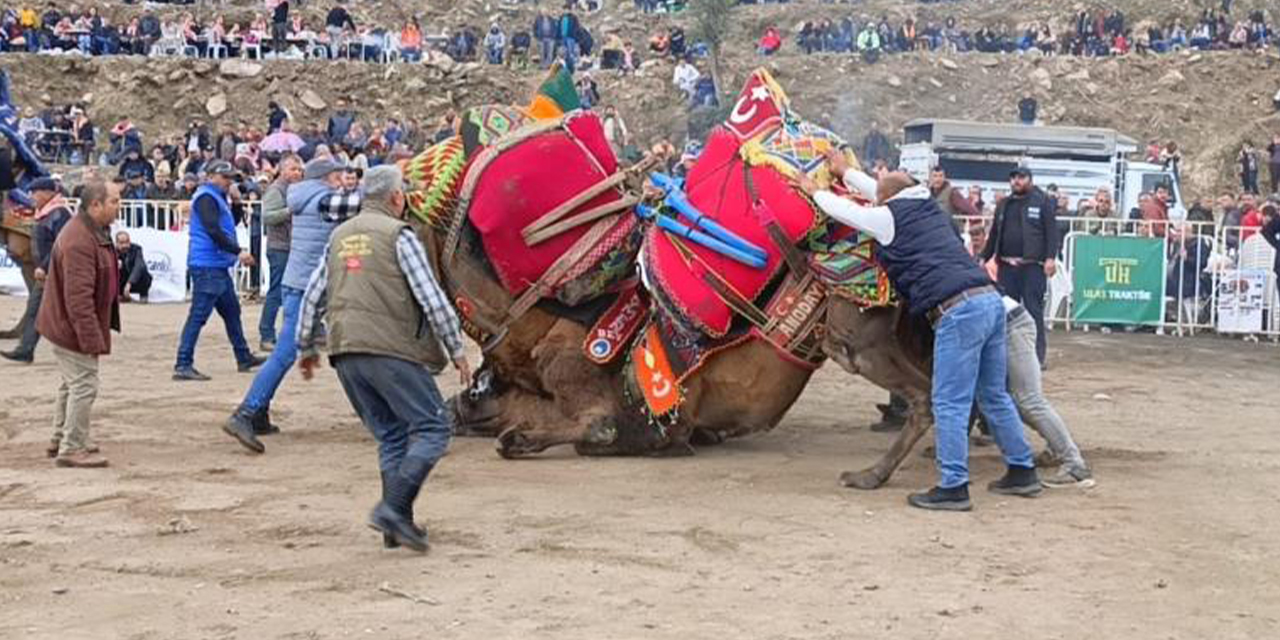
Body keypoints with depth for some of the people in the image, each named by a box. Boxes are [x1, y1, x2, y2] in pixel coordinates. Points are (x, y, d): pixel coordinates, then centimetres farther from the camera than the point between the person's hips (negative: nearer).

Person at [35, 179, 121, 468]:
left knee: (72, 383, 21)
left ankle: (60, 440, 34)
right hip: (74, 326, -11)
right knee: (84, 385, -4)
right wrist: (92, 338, -27)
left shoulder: (94, 231, 8)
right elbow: (78, 296, -29)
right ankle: (72, 449, 5)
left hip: (66, 325, 11)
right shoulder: (79, 242, -27)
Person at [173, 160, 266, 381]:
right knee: (198, 315, -11)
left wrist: (236, 203, 10)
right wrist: (238, 251, -23)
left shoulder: (217, 198, 19)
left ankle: (244, 358, 29)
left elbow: (231, 224, 26)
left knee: (232, 311, 18)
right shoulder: (206, 197, -12)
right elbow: (213, 231, -22)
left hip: (218, 266, 11)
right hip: (207, 266, -11)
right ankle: (183, 365, -12)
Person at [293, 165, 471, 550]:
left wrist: (306, 346, 28)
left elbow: (313, 296, 19)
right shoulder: (398, 235, -3)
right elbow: (431, 298, -8)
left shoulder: (339, 236, 17)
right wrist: (456, 349, -1)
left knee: (391, 436, 14)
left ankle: (397, 525, 8)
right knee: (431, 429, -3)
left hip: (345, 353, 7)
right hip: (391, 348, -7)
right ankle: (393, 508, -17)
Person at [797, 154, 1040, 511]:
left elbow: (844, 210, 18)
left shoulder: (889, 217, 2)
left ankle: (953, 487, -5)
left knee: (949, 404, -5)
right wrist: (845, 172, 54)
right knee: (994, 397, 17)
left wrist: (814, 190, 37)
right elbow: (888, 192, 41)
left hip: (958, 311, -8)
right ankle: (1022, 471, 23)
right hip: (990, 298, 8)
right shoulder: (927, 207, 23)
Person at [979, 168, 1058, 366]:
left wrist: (1051, 258, -16)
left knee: (1033, 310, -5)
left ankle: (1037, 354, -3)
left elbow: (1052, 231, -6)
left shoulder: (1043, 202, 2)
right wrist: (984, 258, 17)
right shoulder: (1003, 205, 19)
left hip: (1033, 266, -5)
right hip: (1006, 265, 5)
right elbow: (994, 234, 22)